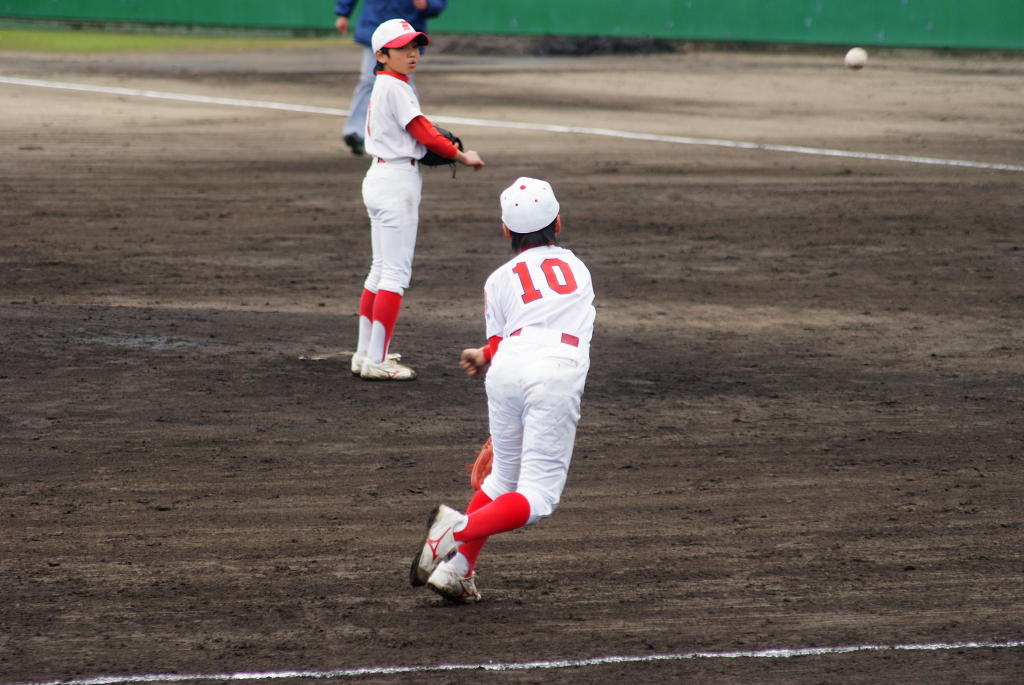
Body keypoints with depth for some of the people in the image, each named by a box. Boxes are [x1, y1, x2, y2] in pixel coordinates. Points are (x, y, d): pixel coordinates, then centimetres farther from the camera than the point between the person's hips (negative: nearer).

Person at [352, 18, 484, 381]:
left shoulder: (380, 86, 16)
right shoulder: (396, 88, -13)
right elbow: (423, 133, -16)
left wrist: (441, 149, 0)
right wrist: (462, 157, -6)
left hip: (378, 179, 10)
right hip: (398, 182, -10)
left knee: (381, 269, 15)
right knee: (396, 272, -8)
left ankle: (365, 354, 17)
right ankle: (376, 360, -10)